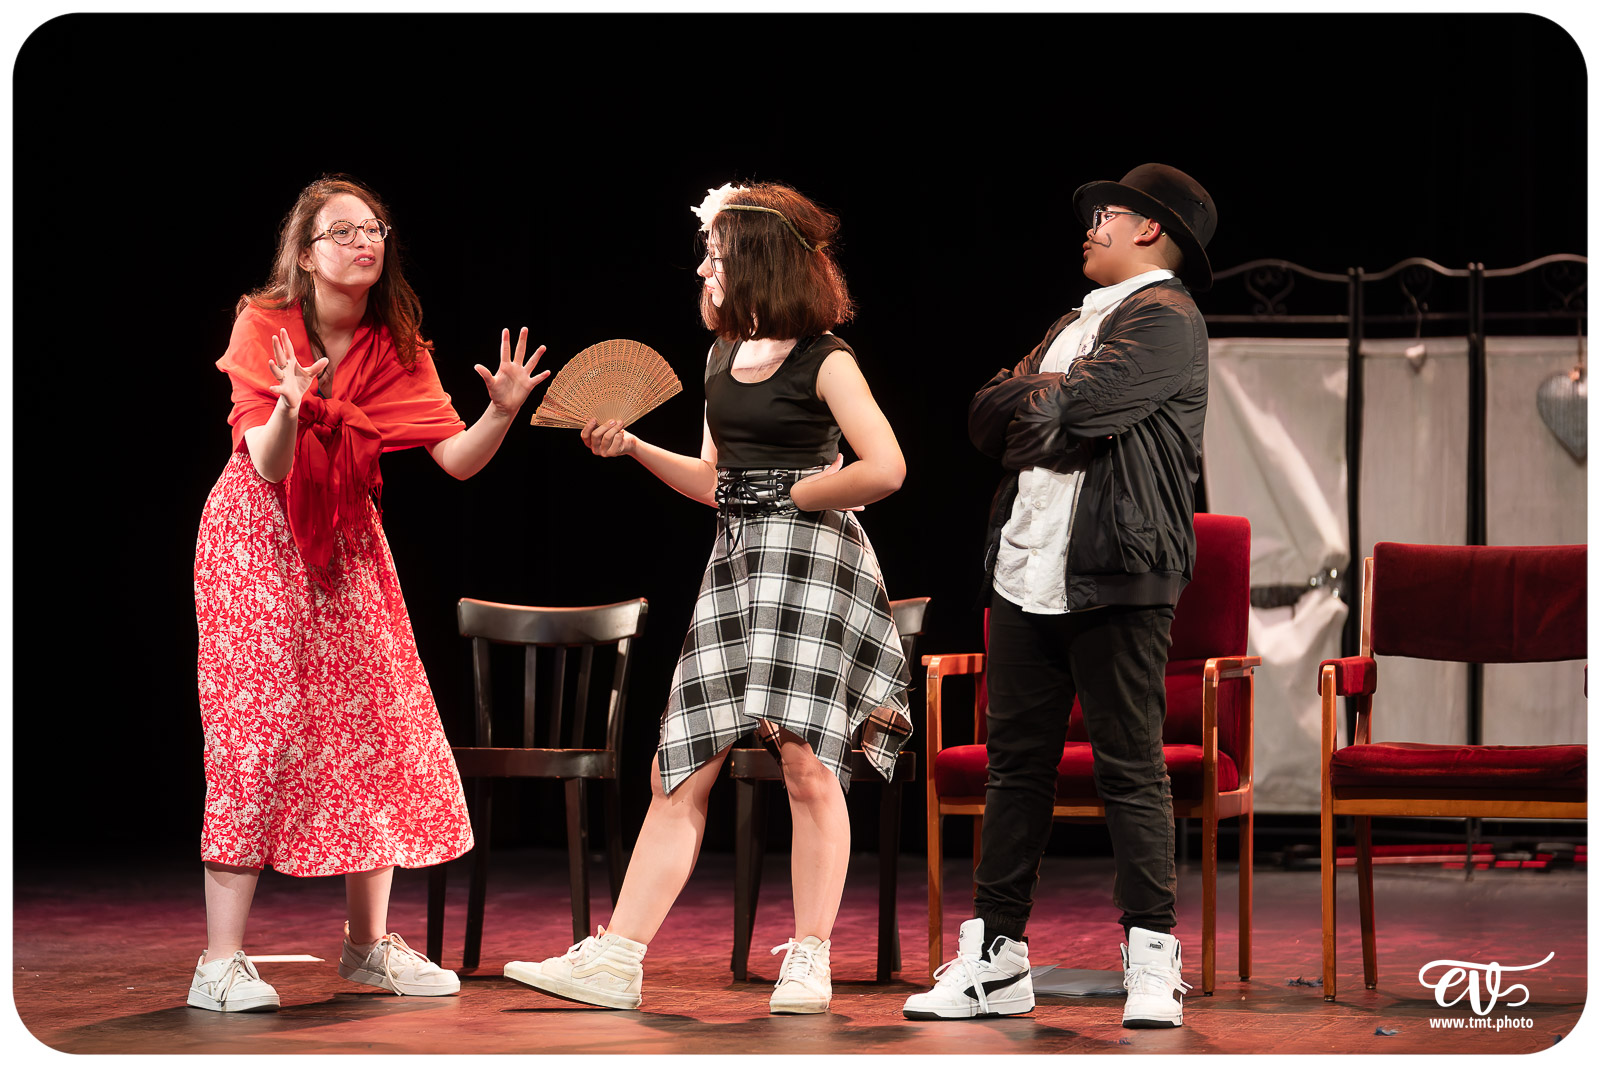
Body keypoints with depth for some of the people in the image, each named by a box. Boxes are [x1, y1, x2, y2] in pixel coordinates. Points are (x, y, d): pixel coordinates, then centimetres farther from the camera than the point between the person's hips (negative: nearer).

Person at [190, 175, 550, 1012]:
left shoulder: (396, 346, -2)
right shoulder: (264, 323, -14)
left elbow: (456, 457, -9)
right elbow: (269, 468, -21)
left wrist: (501, 412, -28)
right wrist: (290, 412, -42)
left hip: (346, 542, 5)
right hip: (257, 537, -5)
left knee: (376, 724, 1)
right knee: (257, 725, -13)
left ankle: (369, 942, 13)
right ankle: (221, 962, -14)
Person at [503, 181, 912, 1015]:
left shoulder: (823, 359, -6)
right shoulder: (723, 359, 16)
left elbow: (884, 468, -15)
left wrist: (793, 496, -7)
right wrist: (633, 448, 12)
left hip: (810, 555, -7)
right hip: (736, 562, 7)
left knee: (805, 760, -11)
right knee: (680, 769, 3)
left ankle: (809, 962, -4)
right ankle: (615, 961, 2)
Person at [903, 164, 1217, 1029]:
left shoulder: (1164, 318, -5)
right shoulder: (1074, 324, 23)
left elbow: (1081, 407, -16)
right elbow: (985, 418, 17)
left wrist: (1032, 398, 4)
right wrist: (1050, 399, 0)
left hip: (1114, 576, -8)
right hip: (1026, 571, 8)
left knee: (1130, 767, -5)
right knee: (1015, 763, 9)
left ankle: (1152, 959, 0)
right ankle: (995, 959, 13)